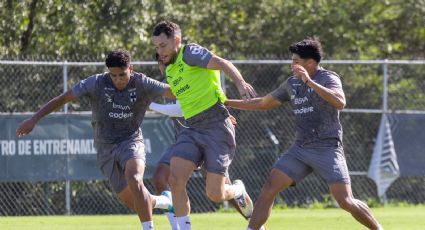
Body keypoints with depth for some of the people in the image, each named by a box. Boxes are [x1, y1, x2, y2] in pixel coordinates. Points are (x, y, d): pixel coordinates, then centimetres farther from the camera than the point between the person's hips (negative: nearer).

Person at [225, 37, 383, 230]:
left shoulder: (328, 78, -9)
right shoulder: (292, 83, 11)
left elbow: (340, 103, -29)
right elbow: (263, 103, 24)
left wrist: (309, 82, -34)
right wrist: (227, 103, 24)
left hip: (327, 149, -6)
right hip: (300, 149, 6)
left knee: (346, 202, -14)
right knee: (269, 189, -7)